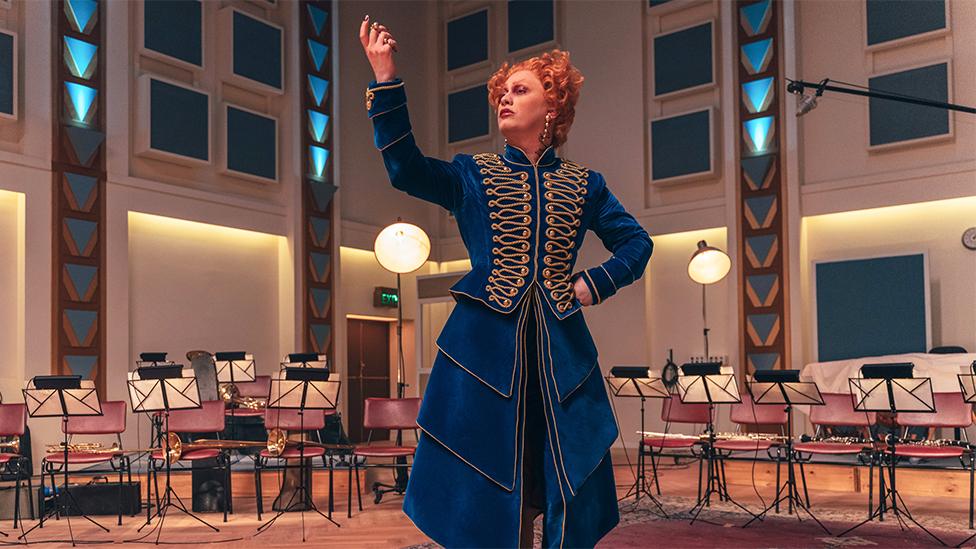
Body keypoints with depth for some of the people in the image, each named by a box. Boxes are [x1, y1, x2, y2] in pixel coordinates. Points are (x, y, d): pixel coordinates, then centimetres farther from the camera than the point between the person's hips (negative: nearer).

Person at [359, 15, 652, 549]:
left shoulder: (583, 183, 11)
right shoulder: (473, 176, 6)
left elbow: (636, 242, 18)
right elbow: (405, 167, -11)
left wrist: (595, 284, 1)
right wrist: (385, 79, -18)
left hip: (561, 354, 2)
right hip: (488, 350, -1)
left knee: (570, 499, 4)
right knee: (492, 498, 3)